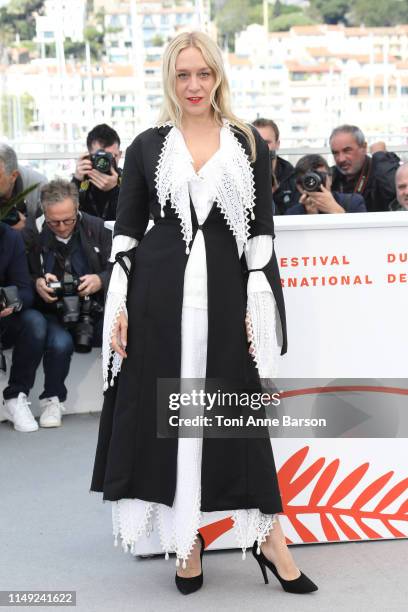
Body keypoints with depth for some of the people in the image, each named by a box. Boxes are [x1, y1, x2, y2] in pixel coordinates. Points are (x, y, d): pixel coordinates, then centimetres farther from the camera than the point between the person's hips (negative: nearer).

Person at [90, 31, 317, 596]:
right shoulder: (148, 146, 7)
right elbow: (125, 230, 7)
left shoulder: (249, 145, 7)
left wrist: (257, 308, -2)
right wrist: (118, 306, -2)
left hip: (224, 290, 0)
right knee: (162, 412, 3)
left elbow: (262, 230, 5)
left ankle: (269, 538, 15)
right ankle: (186, 538, 17)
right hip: (159, 291, 1)